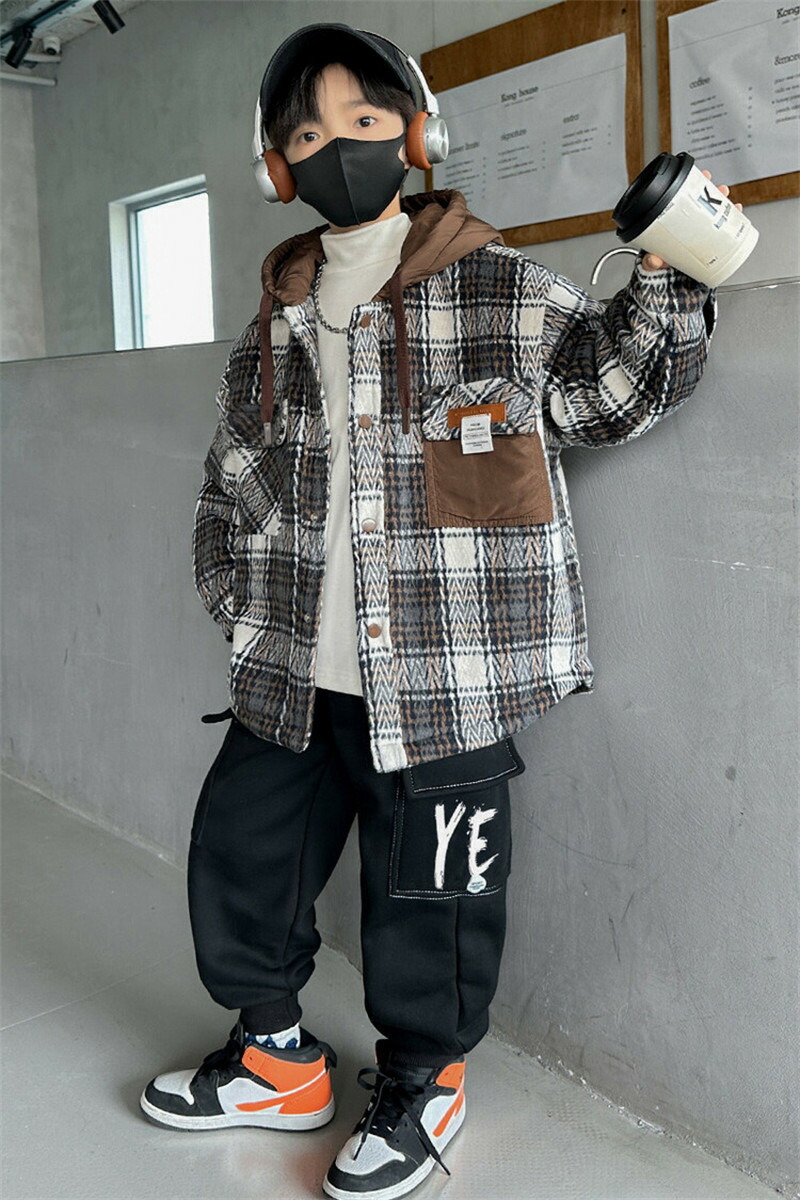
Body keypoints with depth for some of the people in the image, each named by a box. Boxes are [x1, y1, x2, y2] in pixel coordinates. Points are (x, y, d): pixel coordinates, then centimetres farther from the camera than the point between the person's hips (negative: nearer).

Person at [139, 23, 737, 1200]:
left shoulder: (502, 291, -3)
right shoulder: (277, 326, 11)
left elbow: (612, 390, 2)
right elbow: (232, 481, 19)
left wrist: (664, 281, -11)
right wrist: (244, 610, 13)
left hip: (445, 688, -5)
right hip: (293, 679, 6)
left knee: (426, 898, 6)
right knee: (237, 857, 16)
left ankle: (419, 1084, 35)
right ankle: (276, 1056, 41)